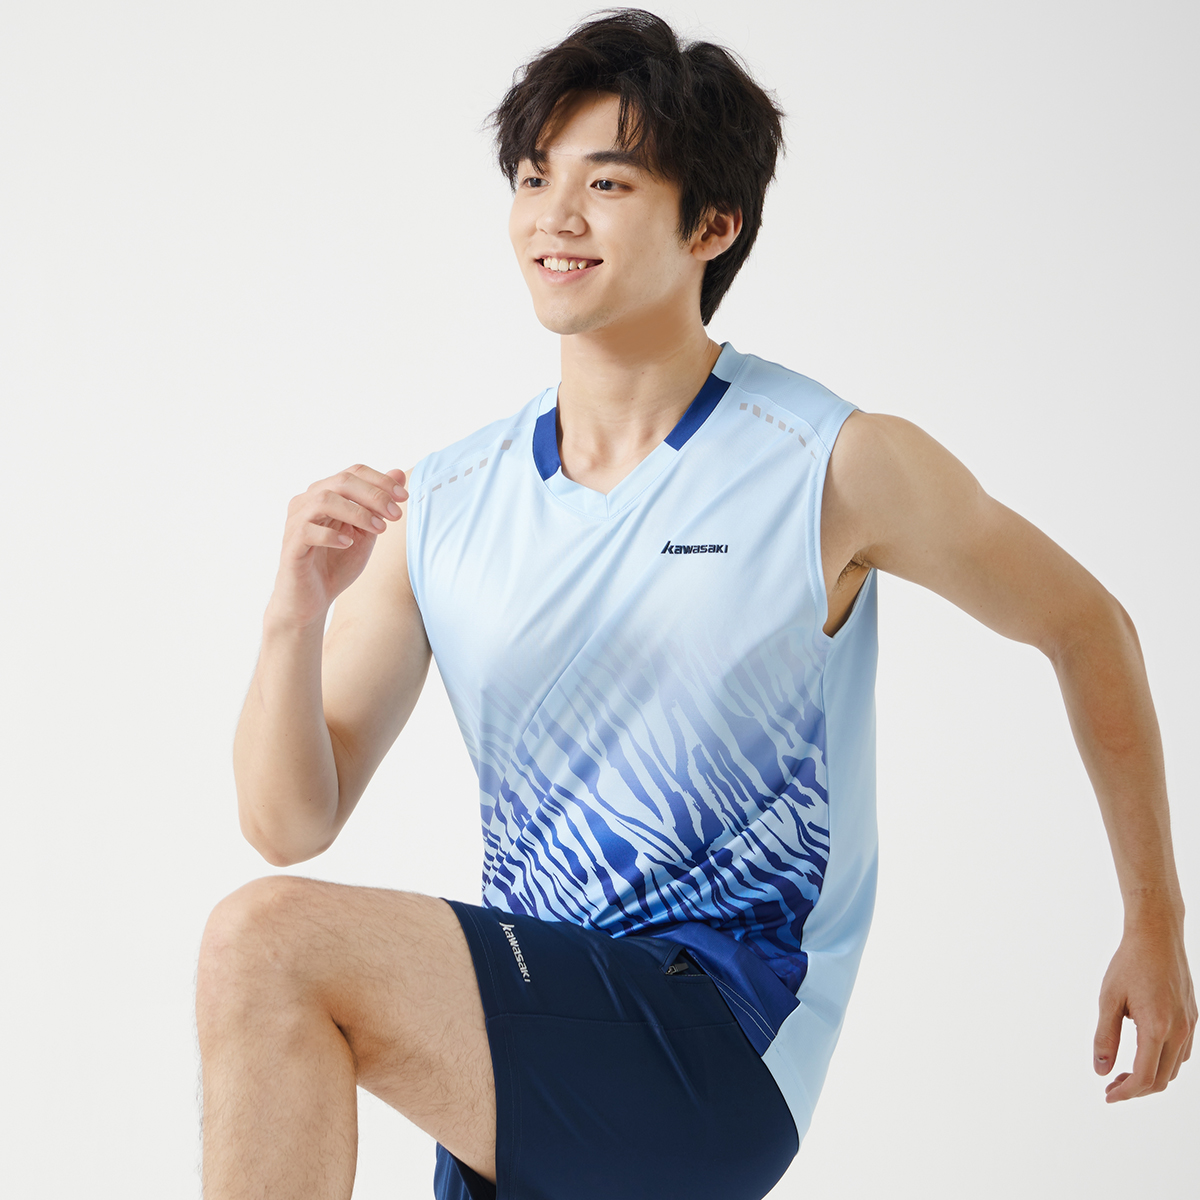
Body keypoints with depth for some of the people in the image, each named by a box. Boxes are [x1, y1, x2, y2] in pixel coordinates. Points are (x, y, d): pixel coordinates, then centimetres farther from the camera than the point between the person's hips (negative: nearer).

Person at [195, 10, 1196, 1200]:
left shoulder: (839, 469, -6)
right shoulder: (442, 508, 5)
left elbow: (1086, 628, 9)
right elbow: (287, 825, 4)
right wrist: (294, 617, -15)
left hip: (718, 1053, -6)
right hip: (514, 1047, 6)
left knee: (266, 943, -24)